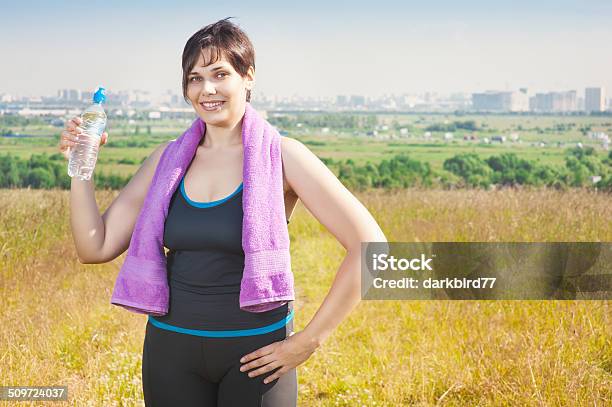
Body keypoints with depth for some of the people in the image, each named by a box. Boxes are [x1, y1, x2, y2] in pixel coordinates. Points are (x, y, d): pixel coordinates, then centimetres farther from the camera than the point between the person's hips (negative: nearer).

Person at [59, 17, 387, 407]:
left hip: (255, 352, -4)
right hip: (172, 346, 4)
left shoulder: (280, 156, -9)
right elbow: (95, 249, 4)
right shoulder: (169, 159, 4)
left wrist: (308, 342, -13)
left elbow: (369, 246, -15)